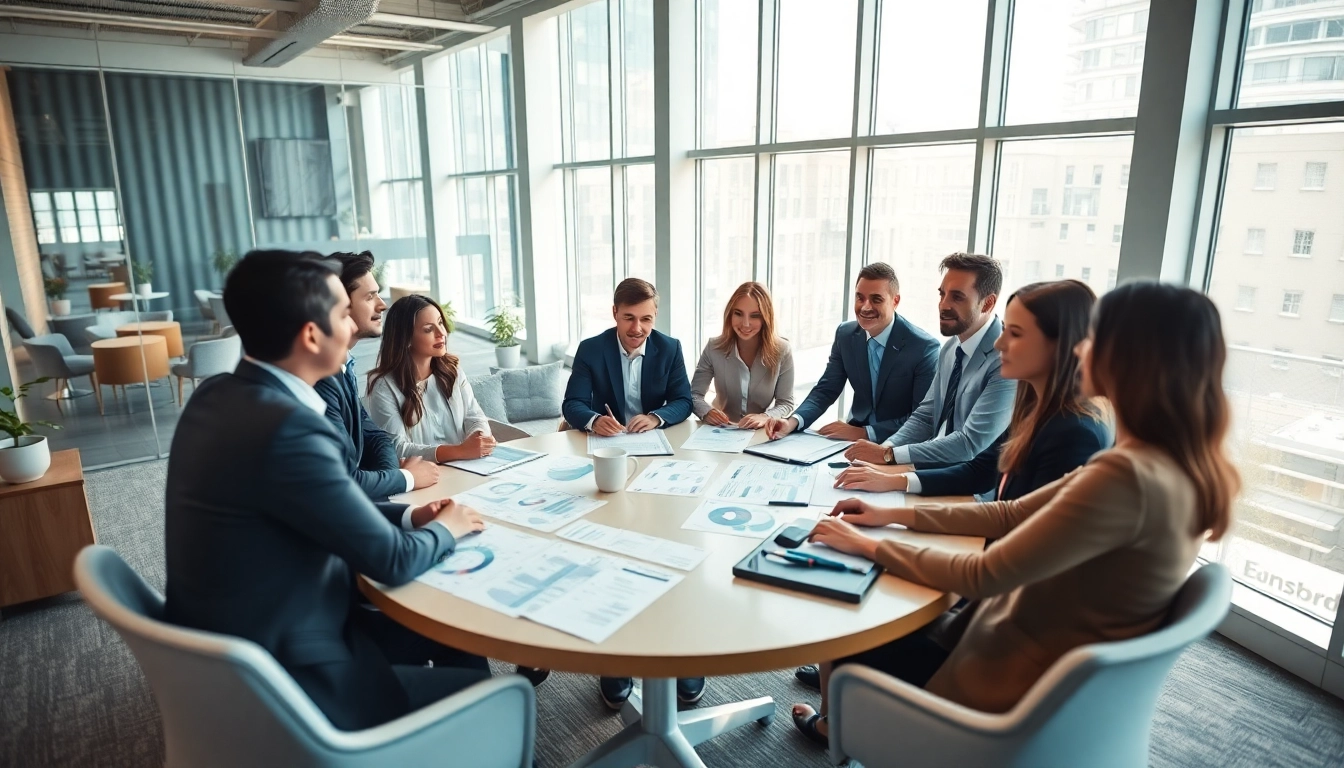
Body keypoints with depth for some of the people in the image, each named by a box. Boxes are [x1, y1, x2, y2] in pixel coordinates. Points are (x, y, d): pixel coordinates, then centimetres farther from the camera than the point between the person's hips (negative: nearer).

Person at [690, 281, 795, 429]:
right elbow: (694, 394, -3)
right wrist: (706, 412, -24)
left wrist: (767, 417, -25)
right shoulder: (714, 347, -7)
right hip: (720, 432, 1)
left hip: (762, 433, -1)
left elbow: (786, 403, -4)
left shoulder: (781, 351, -8)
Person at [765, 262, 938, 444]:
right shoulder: (845, 334, -2)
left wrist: (863, 433, -26)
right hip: (854, 434, 3)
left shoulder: (924, 347, -16)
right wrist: (793, 421, -17)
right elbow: (826, 390, 2)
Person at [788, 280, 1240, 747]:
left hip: (1016, 686, -8)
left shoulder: (1126, 478, -32)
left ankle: (835, 727, 43)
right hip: (1057, 668, 8)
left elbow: (982, 578, -26)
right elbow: (1014, 515, 4)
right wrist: (895, 515, 3)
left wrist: (870, 546, -14)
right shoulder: (1174, 464, -1)